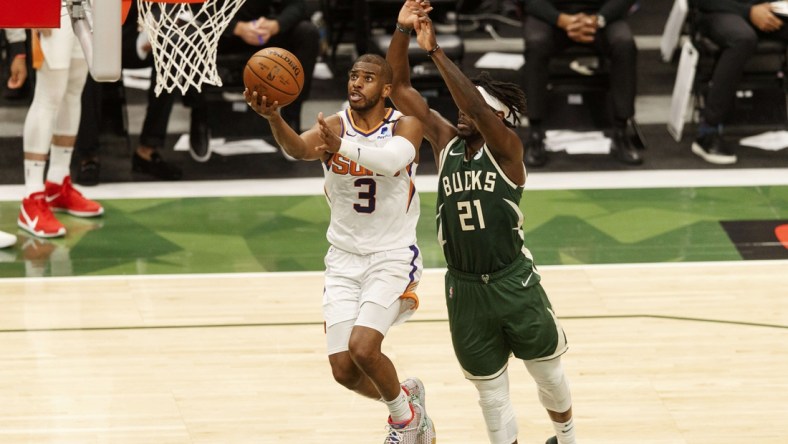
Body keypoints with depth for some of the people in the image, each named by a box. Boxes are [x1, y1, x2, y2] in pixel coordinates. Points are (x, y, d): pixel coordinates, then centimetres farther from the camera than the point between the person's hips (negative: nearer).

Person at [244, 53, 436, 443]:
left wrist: (343, 147, -54)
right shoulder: (332, 127, -7)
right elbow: (299, 148, -30)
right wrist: (273, 118, -53)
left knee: (363, 347, -22)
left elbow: (394, 158, -35)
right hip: (344, 259, 4)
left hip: (393, 256, -3)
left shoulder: (405, 125, -11)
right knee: (344, 370, -1)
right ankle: (406, 400, 31)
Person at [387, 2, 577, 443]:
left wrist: (435, 50, -31)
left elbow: (476, 106, -29)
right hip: (465, 289, 3)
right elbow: (401, 89, 0)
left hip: (514, 282, -3)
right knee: (492, 392, 9)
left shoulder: (506, 147, -9)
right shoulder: (446, 143, 4)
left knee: (549, 373, 17)